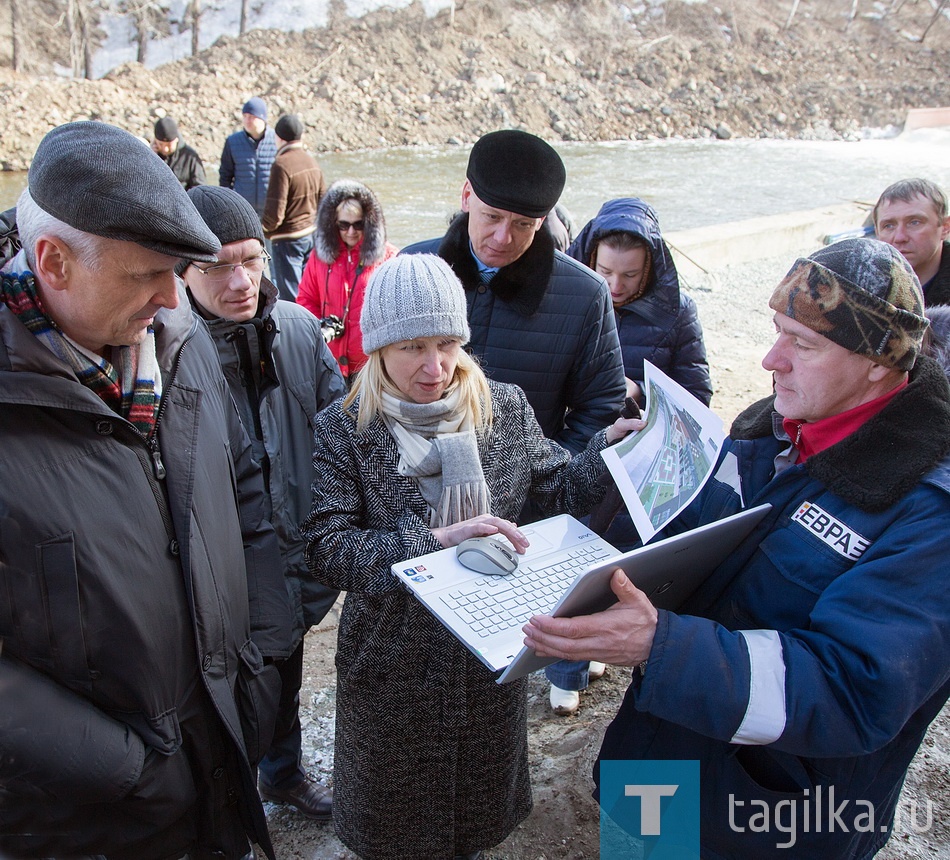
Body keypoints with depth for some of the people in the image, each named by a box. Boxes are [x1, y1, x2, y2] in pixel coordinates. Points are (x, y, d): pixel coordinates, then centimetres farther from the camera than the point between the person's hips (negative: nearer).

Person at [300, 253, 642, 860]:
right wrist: (434, 540, -32)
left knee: (480, 788, 27)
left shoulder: (506, 408, -6)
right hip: (392, 658, -2)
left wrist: (610, 448, -15)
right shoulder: (346, 429, -14)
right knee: (393, 811, 22)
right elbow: (327, 549, -22)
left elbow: (558, 489, 2)